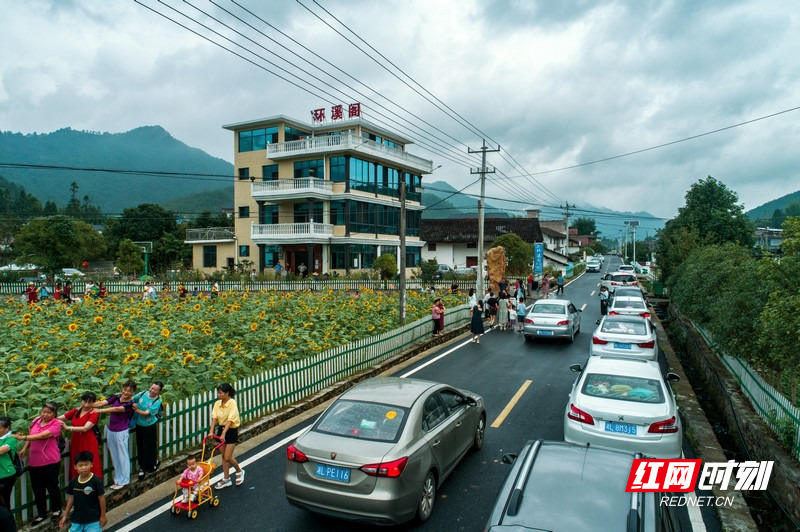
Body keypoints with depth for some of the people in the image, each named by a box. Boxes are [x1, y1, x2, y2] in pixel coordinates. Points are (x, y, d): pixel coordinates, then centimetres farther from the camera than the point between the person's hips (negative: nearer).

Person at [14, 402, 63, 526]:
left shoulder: (56, 424, -15)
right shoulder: (36, 420, 4)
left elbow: (42, 435, -26)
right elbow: (31, 435, 17)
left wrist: (23, 437, -29)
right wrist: (24, 448, 5)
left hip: (50, 461, -5)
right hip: (34, 461, 5)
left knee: (52, 487, 9)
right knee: (37, 489, 13)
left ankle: (56, 509, 32)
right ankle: (41, 514, 29)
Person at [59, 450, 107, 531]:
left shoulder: (96, 481, -17)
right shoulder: (73, 481, -3)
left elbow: (101, 498, -11)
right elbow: (71, 498, 8)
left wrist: (103, 516, -7)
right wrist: (65, 516, 11)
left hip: (93, 519, -5)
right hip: (77, 519, 5)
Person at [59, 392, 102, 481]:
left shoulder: (94, 413, -8)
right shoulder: (76, 411, 8)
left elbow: (85, 428, -19)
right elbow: (59, 419, 7)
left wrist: (68, 428, -22)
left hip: (89, 444, -5)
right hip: (75, 443, 5)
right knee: (76, 469, 7)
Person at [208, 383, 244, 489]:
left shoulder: (232, 403, -20)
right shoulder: (217, 403, -1)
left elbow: (230, 420, -26)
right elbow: (214, 418, -8)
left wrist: (223, 434, -33)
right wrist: (211, 431, -20)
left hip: (231, 430, -6)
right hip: (221, 429, 6)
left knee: (227, 457, -7)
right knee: (223, 456, 13)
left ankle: (239, 471, 20)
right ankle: (226, 479, 26)